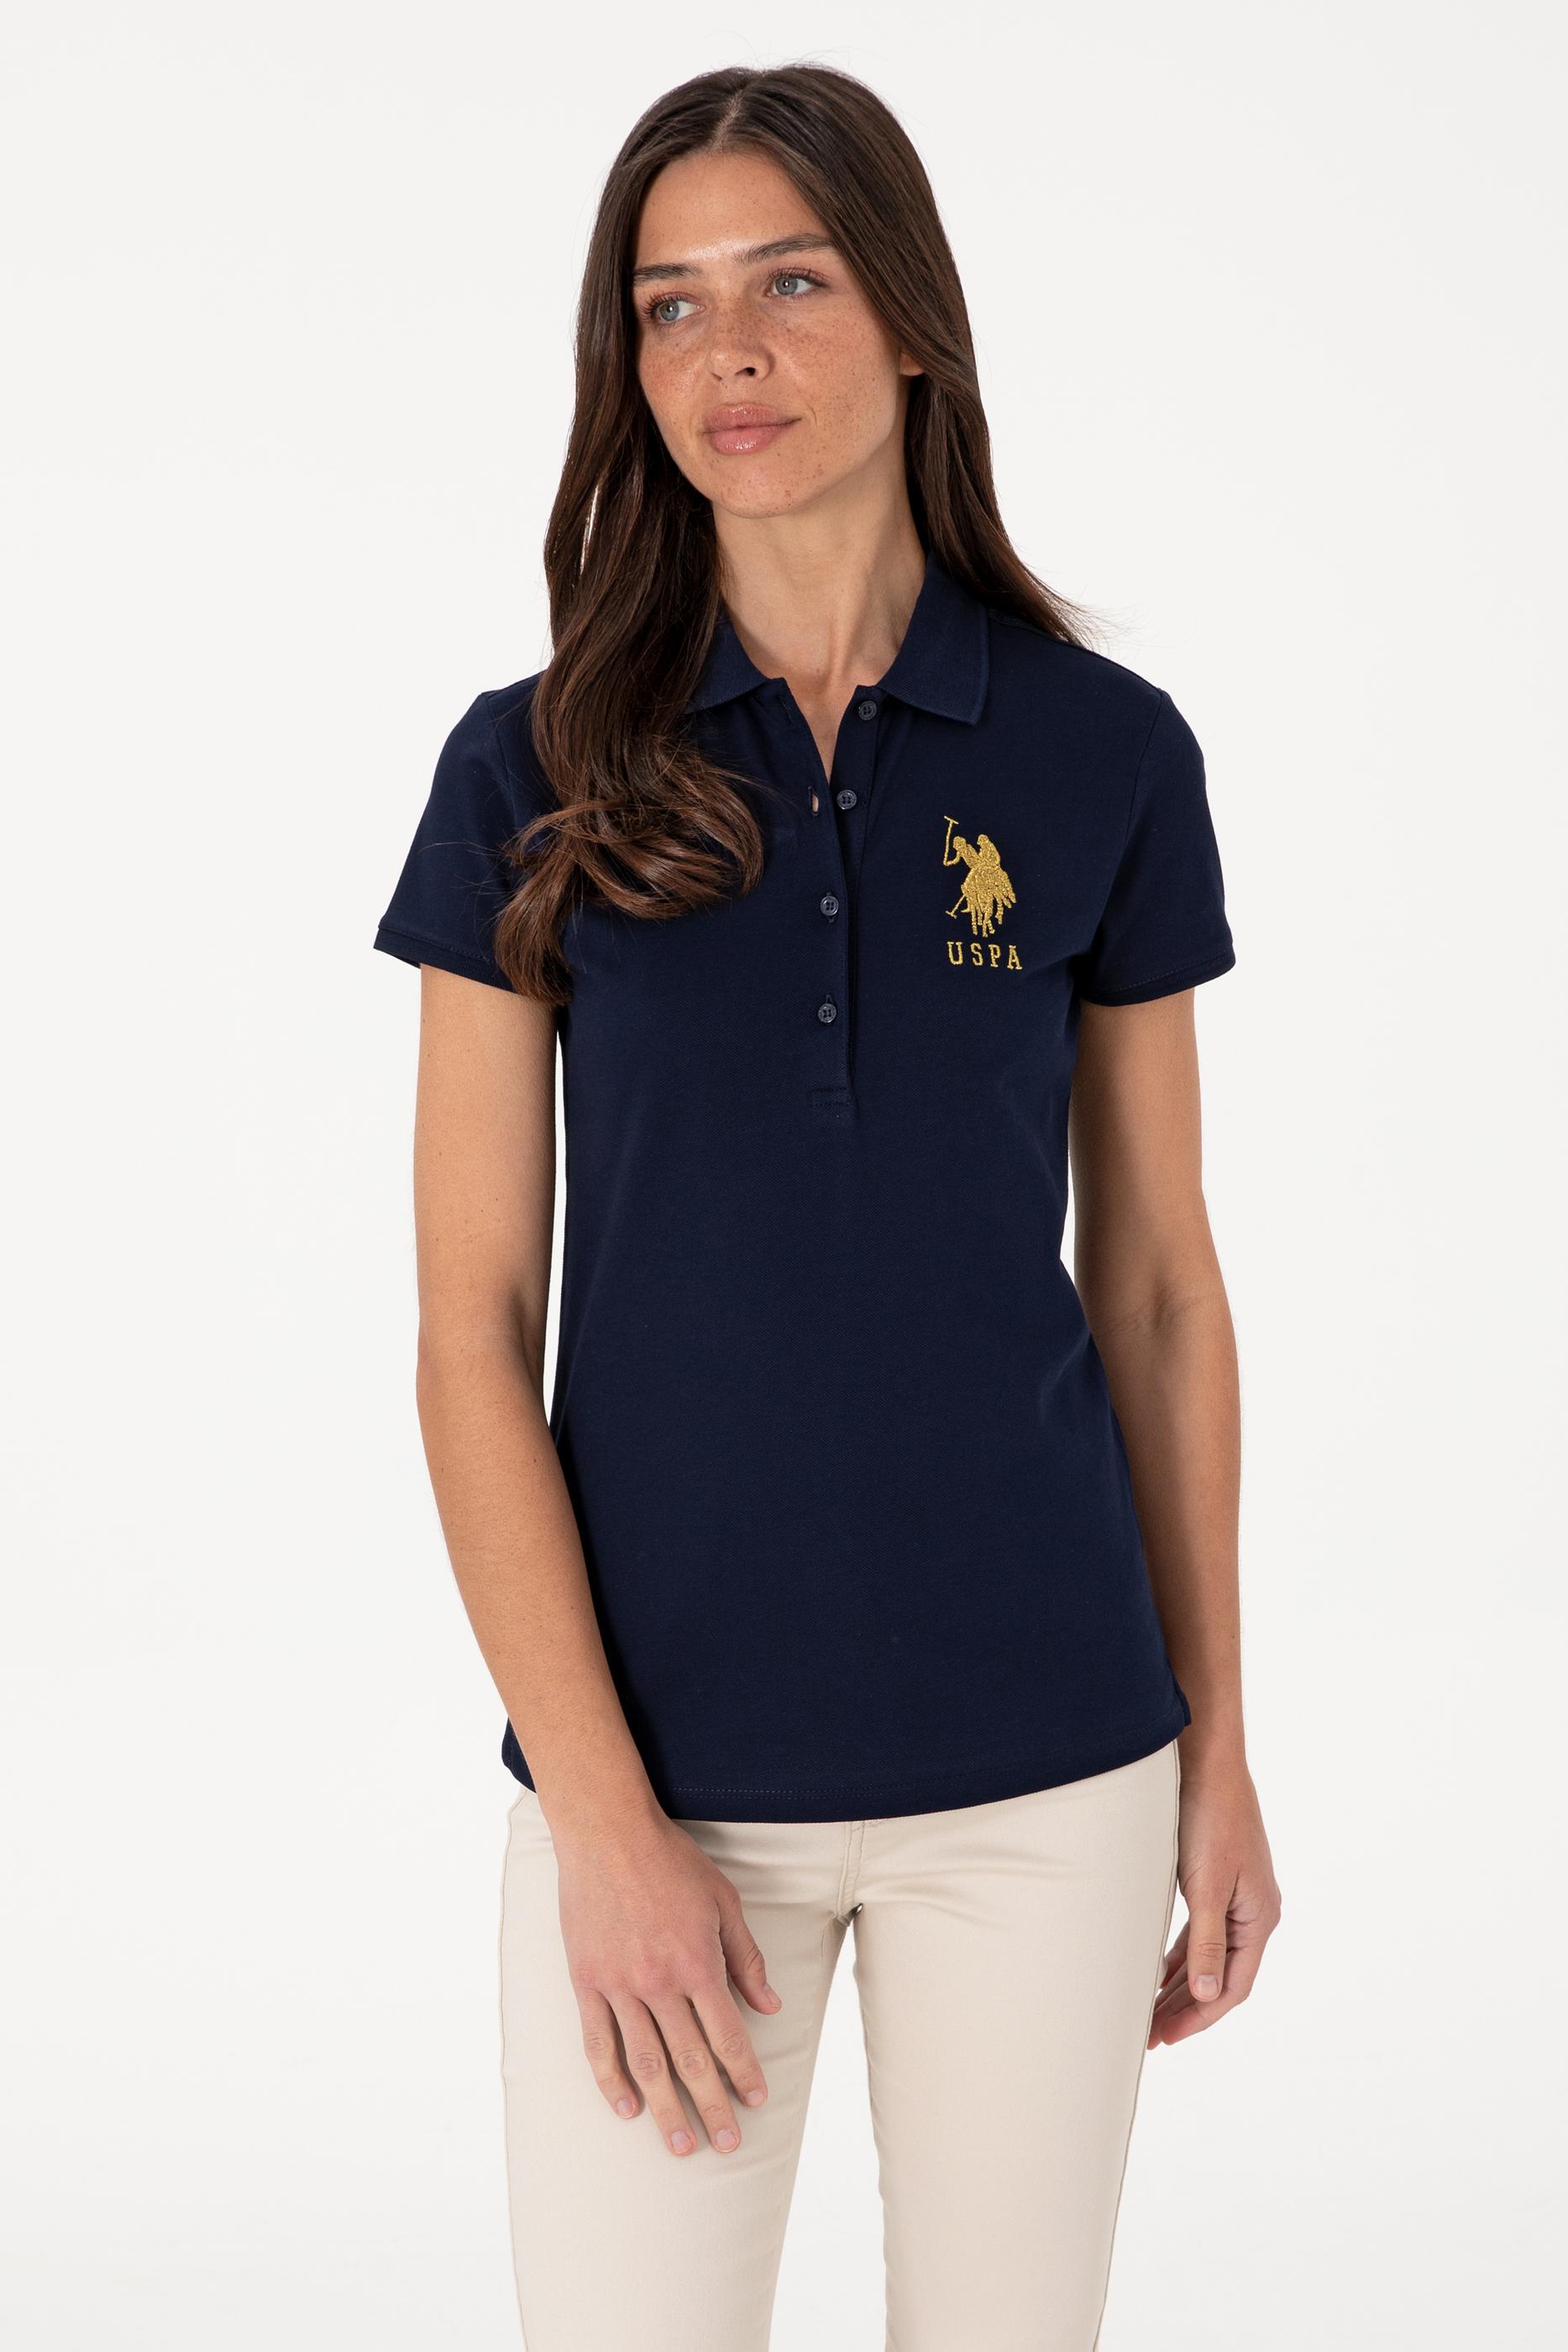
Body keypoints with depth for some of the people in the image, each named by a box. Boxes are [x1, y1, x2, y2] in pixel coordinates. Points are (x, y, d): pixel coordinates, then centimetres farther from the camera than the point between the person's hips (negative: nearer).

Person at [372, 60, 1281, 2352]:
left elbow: (1157, 1284, 6)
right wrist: (601, 1819, -11)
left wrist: (1218, 1752, 7)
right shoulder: (538, 770, -2)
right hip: (660, 1754, -1)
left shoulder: (1102, 752, 0)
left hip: (1043, 1759, 1)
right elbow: (473, 1328, -4)